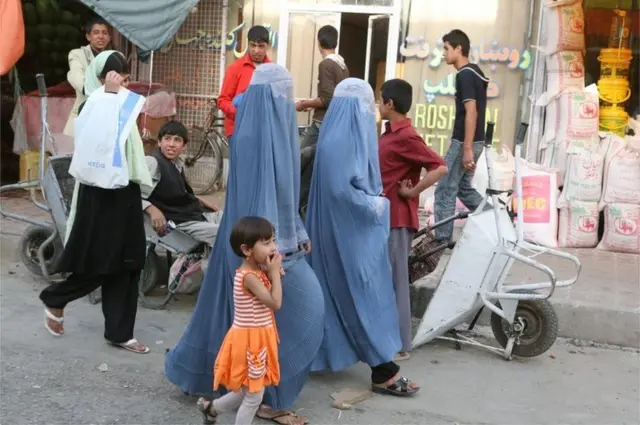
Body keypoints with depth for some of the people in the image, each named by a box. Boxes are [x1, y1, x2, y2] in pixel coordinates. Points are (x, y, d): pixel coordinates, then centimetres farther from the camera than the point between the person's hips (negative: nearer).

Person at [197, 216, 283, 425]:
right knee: (254, 396, 4)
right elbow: (275, 303, -25)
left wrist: (272, 272, -1)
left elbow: (270, 298, 11)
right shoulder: (249, 277, -23)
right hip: (249, 341, -9)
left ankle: (211, 407, 40)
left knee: (247, 392, 22)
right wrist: (275, 272, -18)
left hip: (256, 339, 9)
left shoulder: (256, 272, 6)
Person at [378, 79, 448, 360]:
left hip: (397, 219, -9)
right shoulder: (391, 133, 13)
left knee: (394, 281, -3)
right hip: (382, 216, 9)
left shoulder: (406, 137, -15)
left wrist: (412, 192, -17)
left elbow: (440, 168, -23)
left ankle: (399, 345, 6)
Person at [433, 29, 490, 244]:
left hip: (464, 142, -10)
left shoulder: (464, 75, -16)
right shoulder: (474, 72, 14)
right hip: (475, 141, 10)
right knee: (464, 187, 20)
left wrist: (467, 149, -25)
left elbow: (471, 112, -23)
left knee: (445, 191, -1)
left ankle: (443, 241, 5)